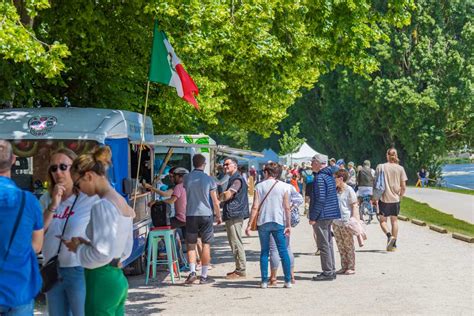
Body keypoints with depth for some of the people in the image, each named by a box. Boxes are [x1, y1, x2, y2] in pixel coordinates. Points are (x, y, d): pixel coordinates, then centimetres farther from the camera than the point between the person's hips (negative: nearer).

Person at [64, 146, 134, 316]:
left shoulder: (103, 206, -17)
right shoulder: (122, 203, 10)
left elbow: (102, 254, -21)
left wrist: (78, 248, -4)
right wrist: (86, 243, 12)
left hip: (102, 282, -9)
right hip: (118, 279, 9)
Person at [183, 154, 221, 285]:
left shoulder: (186, 178, 1)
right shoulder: (209, 179, -5)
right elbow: (215, 201, -2)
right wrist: (218, 216, 10)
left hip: (191, 214, 1)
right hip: (206, 214, -1)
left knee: (191, 244, 10)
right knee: (206, 245, 6)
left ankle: (192, 272, -5)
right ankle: (204, 276, 6)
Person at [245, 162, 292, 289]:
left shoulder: (260, 186, 0)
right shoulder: (283, 186, 0)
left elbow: (255, 207, -5)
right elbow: (287, 208, -2)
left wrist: (249, 225, -2)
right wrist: (288, 225, 3)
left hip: (263, 222, 1)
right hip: (278, 222, 0)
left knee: (264, 252, 8)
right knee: (283, 251, 4)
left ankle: (264, 281, 6)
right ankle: (288, 281, 3)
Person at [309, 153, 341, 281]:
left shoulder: (319, 178, -17)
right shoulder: (329, 175, 12)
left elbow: (320, 199, -22)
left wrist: (313, 217, -18)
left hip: (322, 216, -10)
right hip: (331, 214, 10)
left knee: (323, 244, -5)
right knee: (328, 243, 15)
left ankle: (327, 272, -2)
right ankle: (331, 270, 21)